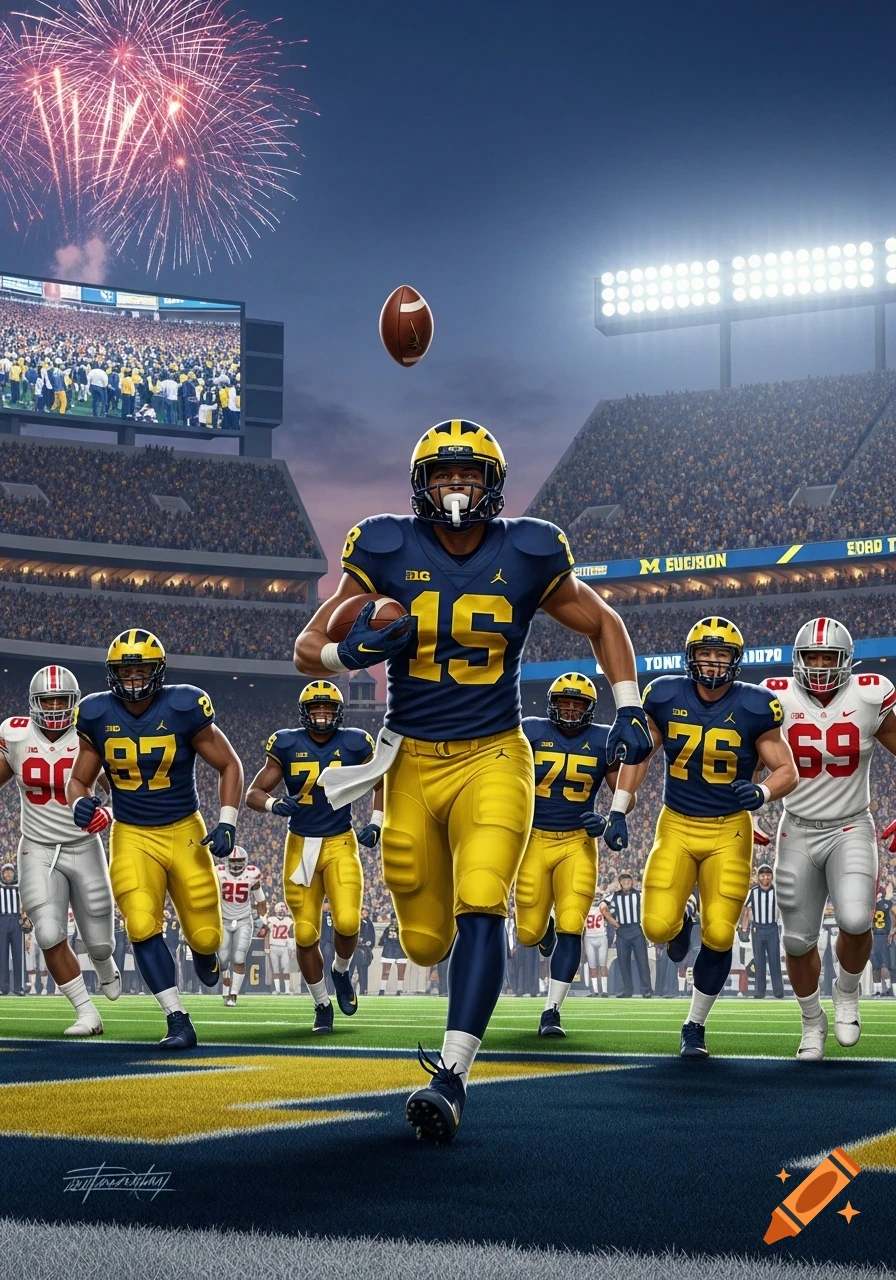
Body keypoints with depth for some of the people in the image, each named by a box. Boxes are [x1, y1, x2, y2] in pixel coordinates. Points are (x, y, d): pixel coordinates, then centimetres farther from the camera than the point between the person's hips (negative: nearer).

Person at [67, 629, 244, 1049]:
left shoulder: (184, 708, -14)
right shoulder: (97, 715, -7)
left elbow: (229, 765, -2)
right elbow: (79, 780, 6)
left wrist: (226, 824, -11)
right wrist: (80, 804, -17)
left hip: (185, 832, -1)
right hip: (131, 836, 1)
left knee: (204, 935, 1)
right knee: (142, 927, -19)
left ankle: (203, 951, 41)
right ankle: (178, 1021, -10)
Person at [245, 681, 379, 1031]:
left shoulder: (354, 745, -2)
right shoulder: (287, 745, -3)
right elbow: (253, 793, -1)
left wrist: (375, 823, 4)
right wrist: (275, 804, -22)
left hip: (340, 844, -1)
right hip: (300, 846, 1)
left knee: (347, 921, -20)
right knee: (305, 934, 1)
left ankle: (341, 971, 13)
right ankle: (322, 1005, 20)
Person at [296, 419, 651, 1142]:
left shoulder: (527, 555, -2)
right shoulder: (386, 553, -3)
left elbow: (604, 625, 14)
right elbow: (308, 648, 0)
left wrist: (628, 709, 2)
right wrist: (351, 653, -23)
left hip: (493, 758, -1)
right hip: (412, 762, 1)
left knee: (480, 911, -22)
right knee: (427, 942, 8)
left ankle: (451, 1079, -24)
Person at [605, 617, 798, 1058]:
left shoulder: (753, 707, -10)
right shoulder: (666, 698, -5)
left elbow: (788, 771, -5)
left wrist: (761, 793, -26)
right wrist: (617, 812, 2)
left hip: (729, 831, -1)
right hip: (676, 826, 1)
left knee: (719, 935, -6)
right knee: (657, 927, -14)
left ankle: (695, 1026, 16)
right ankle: (681, 921, 26)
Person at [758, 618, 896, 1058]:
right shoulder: (778, 701, -7)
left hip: (851, 829, -1)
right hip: (799, 832, 1)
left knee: (855, 920, -23)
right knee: (799, 939, 5)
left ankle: (847, 992, 7)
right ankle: (811, 1022, 29)